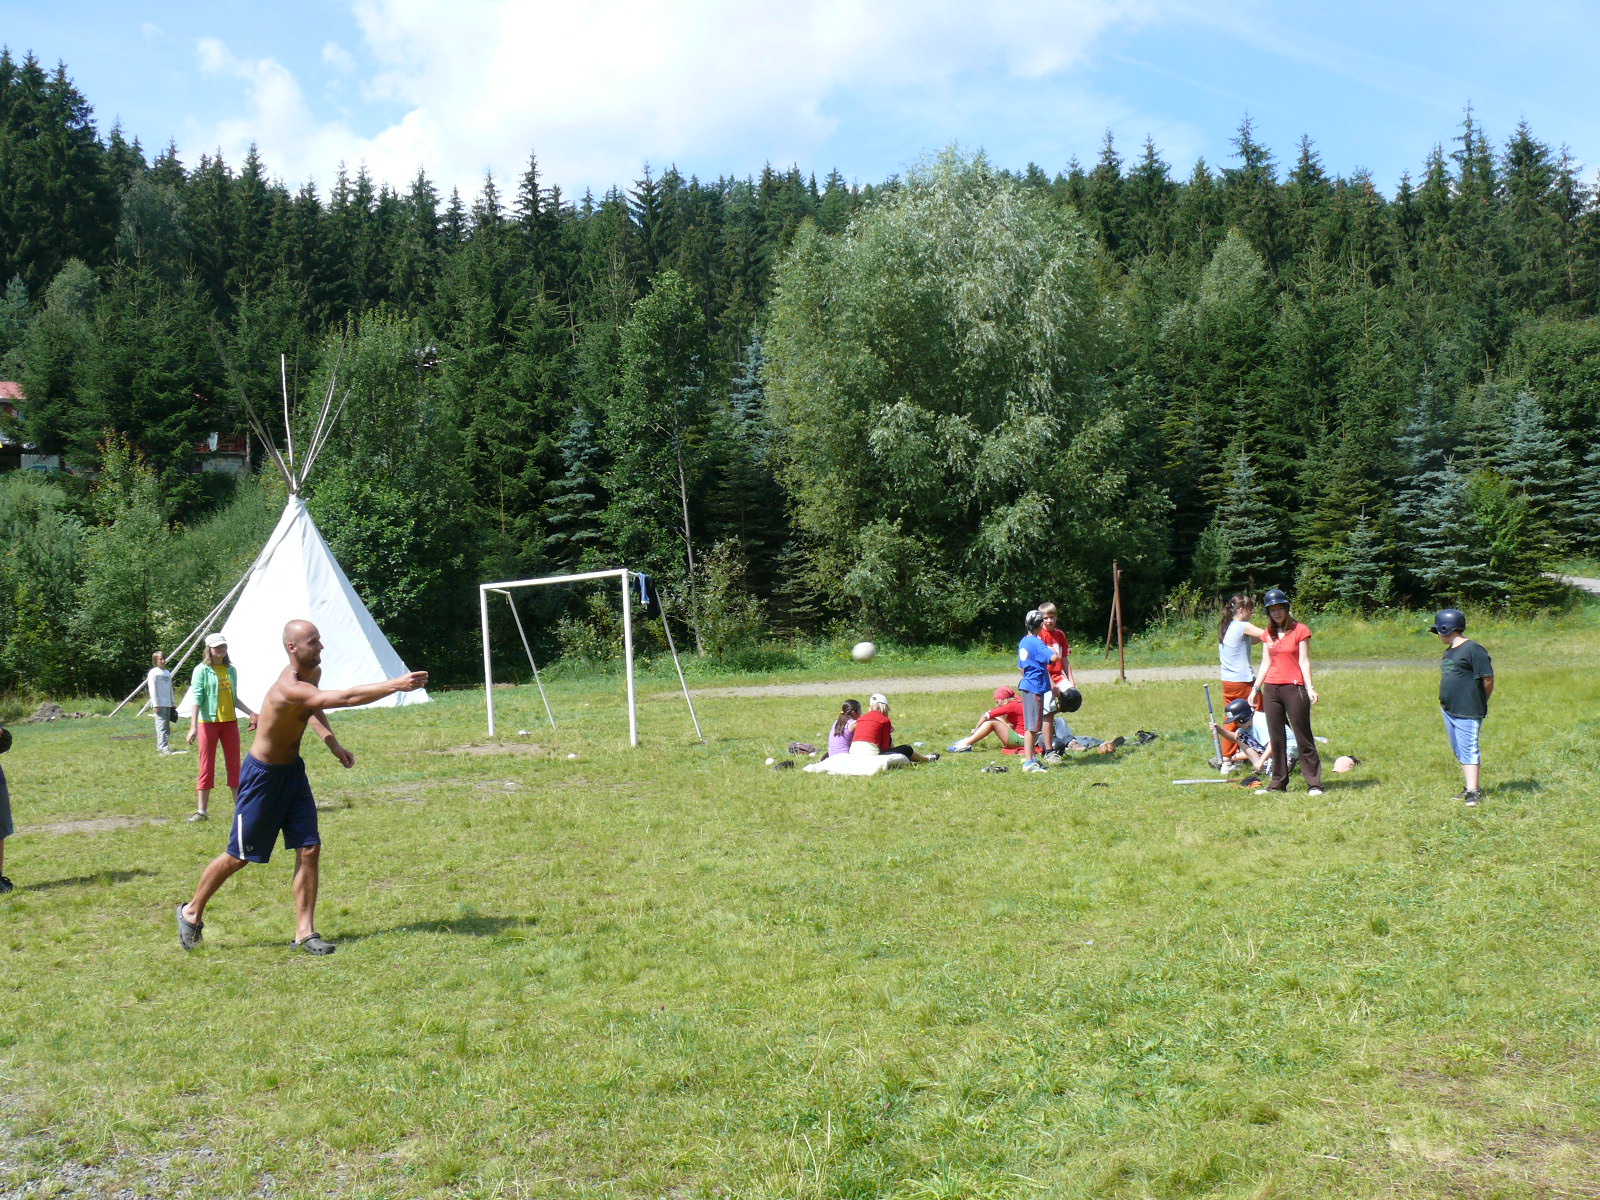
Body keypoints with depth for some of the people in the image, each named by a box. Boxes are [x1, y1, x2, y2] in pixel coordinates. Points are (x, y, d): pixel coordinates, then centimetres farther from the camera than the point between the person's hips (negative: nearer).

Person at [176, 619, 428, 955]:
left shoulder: (314, 673, -2)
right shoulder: (288, 688, -32)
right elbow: (345, 698, -45)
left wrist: (332, 742, 9)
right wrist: (396, 685, -48)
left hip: (293, 770, 8)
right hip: (263, 775, -8)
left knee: (309, 849, -1)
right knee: (238, 856, 7)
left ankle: (304, 933, 5)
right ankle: (192, 912, 30)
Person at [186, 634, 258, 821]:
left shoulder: (231, 670, 10)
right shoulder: (202, 670, -5)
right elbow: (197, 698, -12)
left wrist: (251, 713, 14)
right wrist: (193, 726, -19)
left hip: (230, 722, 5)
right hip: (208, 722, -5)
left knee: (234, 764, 8)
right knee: (207, 766, -1)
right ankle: (201, 810, 4)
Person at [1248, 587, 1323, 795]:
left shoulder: (1300, 631, -1)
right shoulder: (1268, 635, 12)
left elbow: (1304, 661, -5)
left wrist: (1309, 687, -14)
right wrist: (1255, 688, 14)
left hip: (1294, 688, -5)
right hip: (1271, 690, 5)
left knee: (1303, 737, -3)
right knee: (1276, 738, 7)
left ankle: (1314, 783, 0)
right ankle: (1279, 782, 14)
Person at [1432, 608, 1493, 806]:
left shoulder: (1473, 649, -14)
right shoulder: (1449, 651, 15)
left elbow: (1488, 679, -13)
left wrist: (1479, 702, -1)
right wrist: (1444, 701, 13)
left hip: (1468, 712, -10)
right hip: (1449, 711, 10)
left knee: (1468, 750, -11)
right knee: (1460, 752, 14)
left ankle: (1473, 792, -11)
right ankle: (1471, 786, 23)